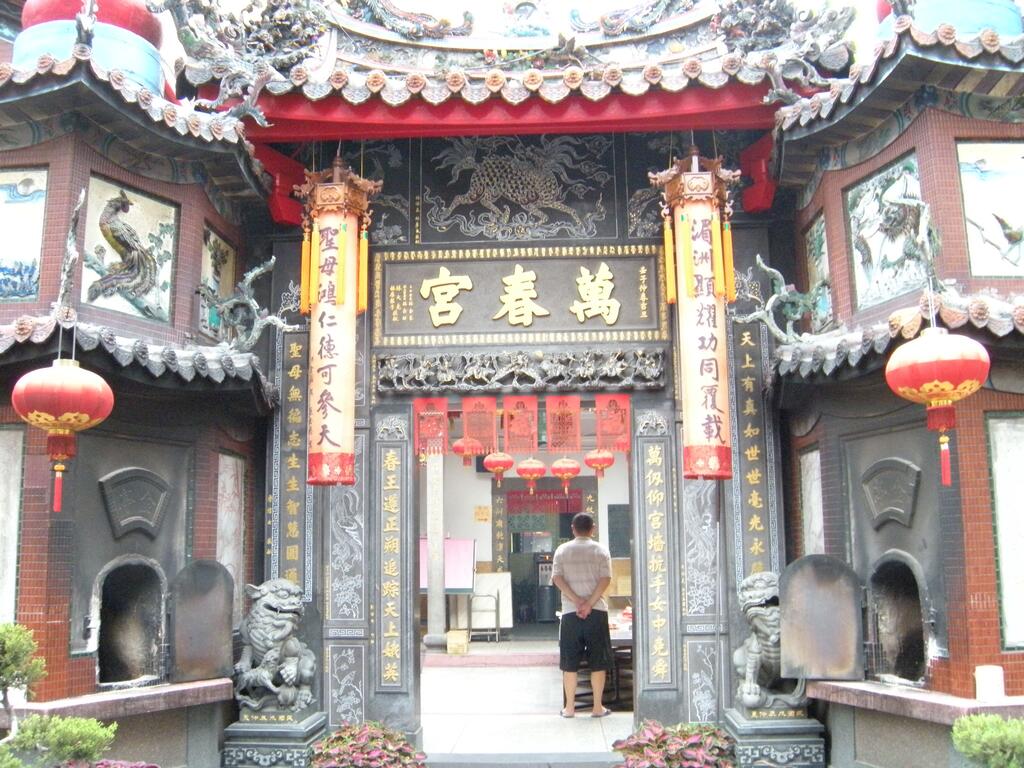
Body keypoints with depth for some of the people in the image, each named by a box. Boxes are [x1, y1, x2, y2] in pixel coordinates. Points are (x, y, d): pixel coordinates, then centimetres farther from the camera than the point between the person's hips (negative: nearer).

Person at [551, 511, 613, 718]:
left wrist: (577, 601, -11)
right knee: (598, 662, 6)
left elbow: (557, 579, -5)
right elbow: (605, 579, -9)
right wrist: (589, 604, -14)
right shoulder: (601, 550, 3)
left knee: (570, 662, 7)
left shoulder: (562, 550, 6)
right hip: (596, 611, -1)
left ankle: (569, 707, 10)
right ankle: (598, 707, 9)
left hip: (570, 612, 1)